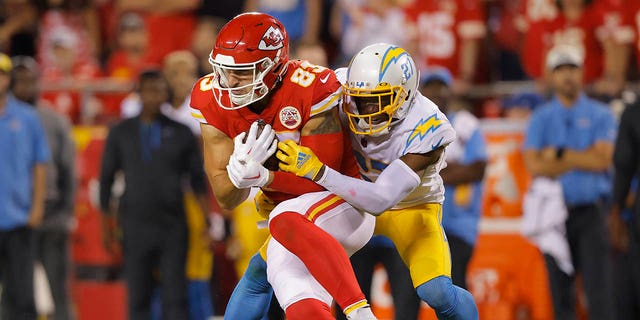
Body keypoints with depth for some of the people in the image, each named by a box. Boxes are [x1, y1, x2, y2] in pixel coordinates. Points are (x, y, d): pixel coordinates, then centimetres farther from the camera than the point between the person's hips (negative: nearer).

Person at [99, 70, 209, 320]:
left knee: (175, 298, -5)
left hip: (173, 227, -1)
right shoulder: (121, 133, 8)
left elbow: (198, 180, 8)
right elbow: (106, 179, 10)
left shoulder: (181, 134, 7)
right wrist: (107, 225, 5)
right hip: (135, 228, 1)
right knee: (137, 297, 2)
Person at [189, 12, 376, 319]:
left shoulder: (310, 90, -23)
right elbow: (226, 199, -6)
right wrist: (240, 171, -28)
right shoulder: (214, 101, -8)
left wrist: (261, 177, -33)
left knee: (285, 220, -35)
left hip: (343, 207, -5)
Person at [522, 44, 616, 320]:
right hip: (553, 211, 2)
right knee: (560, 290, 2)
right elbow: (534, 165, -5)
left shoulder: (600, 115, 6)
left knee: (598, 285, -11)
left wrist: (560, 154, -6)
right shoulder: (541, 118, 9)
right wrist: (581, 159, -9)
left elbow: (603, 159, -8)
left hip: (590, 212, -2)